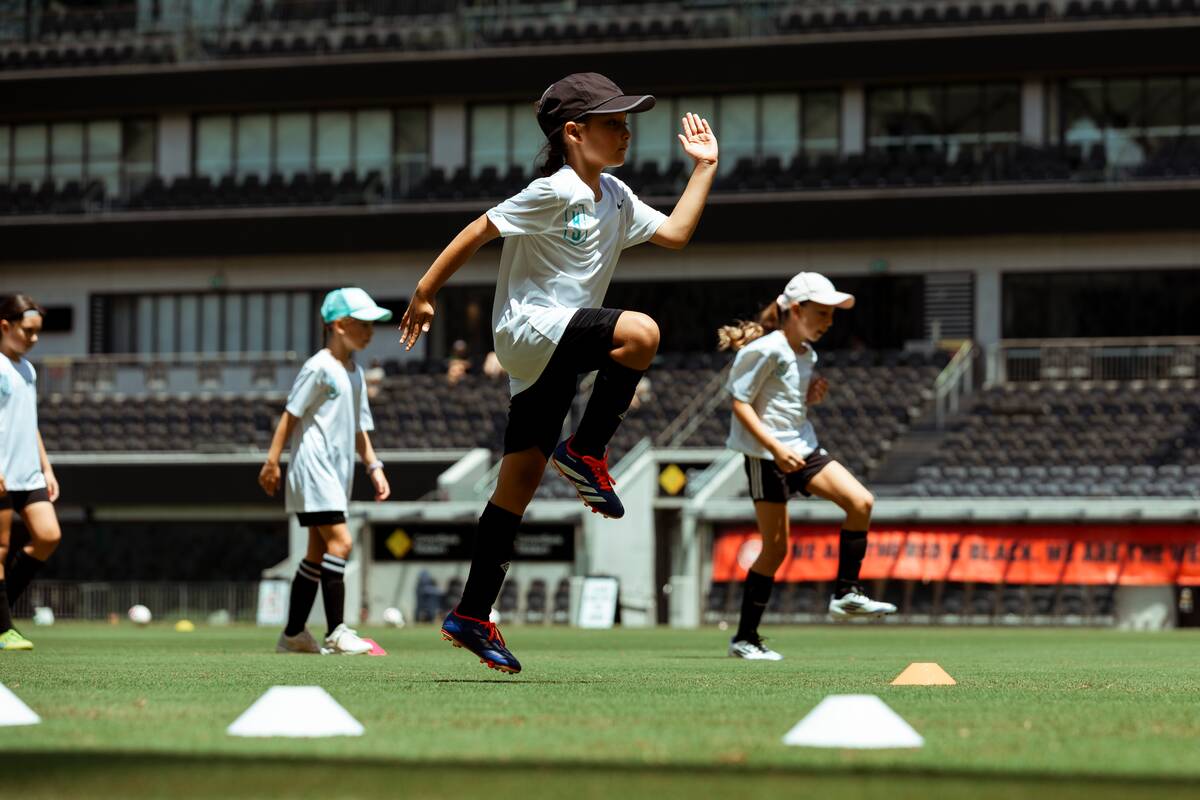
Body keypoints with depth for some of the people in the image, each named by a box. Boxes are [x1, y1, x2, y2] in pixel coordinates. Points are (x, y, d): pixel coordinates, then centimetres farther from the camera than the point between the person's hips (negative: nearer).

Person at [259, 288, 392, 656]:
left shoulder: (355, 373, 15)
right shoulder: (319, 368, -11)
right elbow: (291, 414, -10)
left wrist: (374, 467, 11)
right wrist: (272, 462, -13)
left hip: (338, 473, 9)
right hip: (314, 469, -9)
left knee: (318, 553, 9)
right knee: (339, 542, -17)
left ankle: (293, 633, 14)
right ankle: (336, 632, -18)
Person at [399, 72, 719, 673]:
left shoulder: (615, 197, 13)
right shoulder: (554, 193, -12)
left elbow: (674, 233, 19)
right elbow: (478, 232, -10)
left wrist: (704, 168, 17)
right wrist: (425, 293, -9)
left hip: (558, 354, 8)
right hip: (528, 330, -8)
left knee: (519, 484, 5)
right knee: (641, 332, -28)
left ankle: (472, 618, 7)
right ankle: (586, 451, -14)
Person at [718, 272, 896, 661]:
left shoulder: (807, 355, 13)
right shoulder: (766, 350, -13)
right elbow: (740, 404, -15)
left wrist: (812, 397, 2)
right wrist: (775, 447, -24)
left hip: (802, 448, 8)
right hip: (766, 455, -8)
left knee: (861, 501, -10)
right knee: (776, 548, -5)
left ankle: (846, 593, -1)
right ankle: (745, 638, 5)